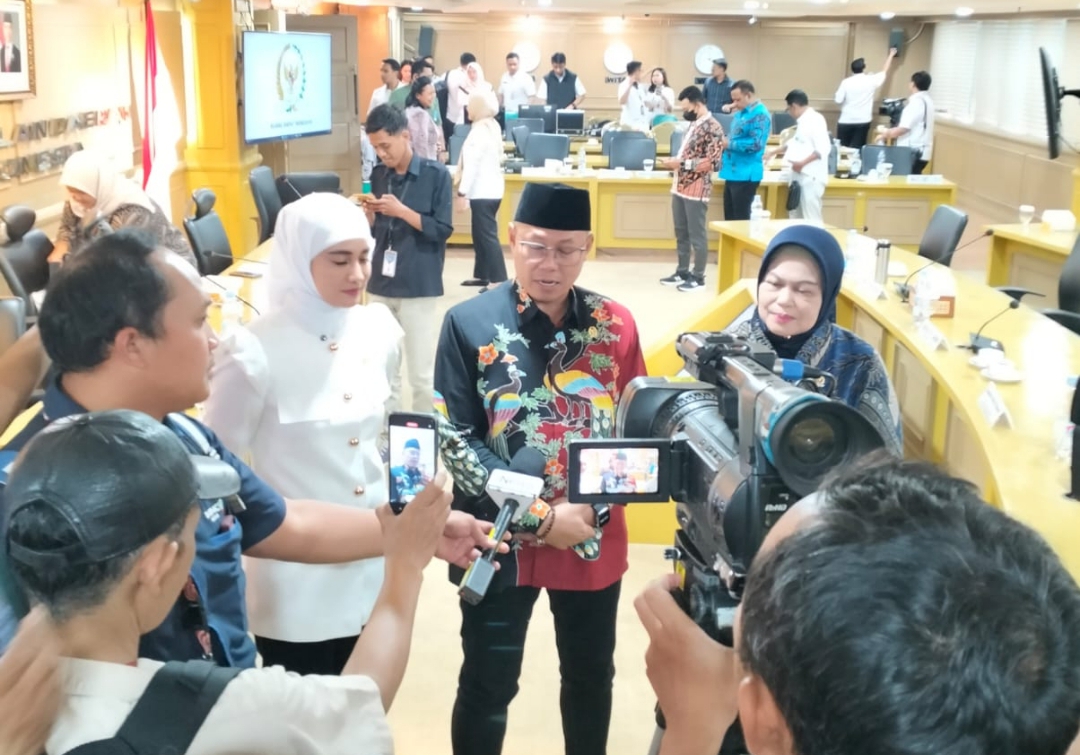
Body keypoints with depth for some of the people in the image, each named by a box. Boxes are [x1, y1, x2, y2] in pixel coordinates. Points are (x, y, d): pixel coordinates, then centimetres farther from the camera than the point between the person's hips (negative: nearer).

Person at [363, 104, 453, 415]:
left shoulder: (436, 174, -6)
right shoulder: (378, 175, 8)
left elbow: (442, 230, -10)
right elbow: (373, 231, 13)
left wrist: (401, 211, -19)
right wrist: (369, 214, -8)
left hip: (418, 286, -5)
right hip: (380, 284, 5)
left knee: (421, 374, 2)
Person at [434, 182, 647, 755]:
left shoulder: (614, 325, -2)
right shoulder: (469, 323, -10)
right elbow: (455, 441, -11)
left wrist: (592, 509, -11)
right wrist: (541, 517, -16)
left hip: (594, 538, 3)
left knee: (591, 674, 20)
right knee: (487, 684, 10)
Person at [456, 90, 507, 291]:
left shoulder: (479, 130, -16)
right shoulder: (493, 127, 12)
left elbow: (472, 163, -20)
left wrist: (462, 192, -19)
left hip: (482, 191, -10)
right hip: (490, 188, 10)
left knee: (487, 235, -8)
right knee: (481, 234, 18)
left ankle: (499, 281, -9)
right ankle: (482, 275, 27)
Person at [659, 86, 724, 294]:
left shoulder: (713, 127, -13)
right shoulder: (694, 124, 15)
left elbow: (713, 162, -19)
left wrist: (681, 163, -20)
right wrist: (675, 161, 4)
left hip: (696, 190, -9)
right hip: (679, 187, 9)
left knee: (697, 235, 0)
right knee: (681, 234, 15)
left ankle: (698, 278, 8)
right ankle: (682, 272, 25)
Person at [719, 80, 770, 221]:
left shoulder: (760, 115, -13)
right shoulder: (740, 113, 17)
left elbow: (755, 144, -22)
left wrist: (729, 144, -17)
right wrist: (725, 140, 4)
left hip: (746, 174, -9)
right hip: (733, 172, 9)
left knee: (741, 219, -4)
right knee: (730, 217, 12)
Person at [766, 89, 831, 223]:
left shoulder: (815, 120, -14)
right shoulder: (803, 122, 16)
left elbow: (823, 148, -22)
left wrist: (803, 162, -23)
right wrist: (772, 152, 33)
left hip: (812, 177, -10)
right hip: (801, 176, 10)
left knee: (811, 219, -7)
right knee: (796, 218, 14)